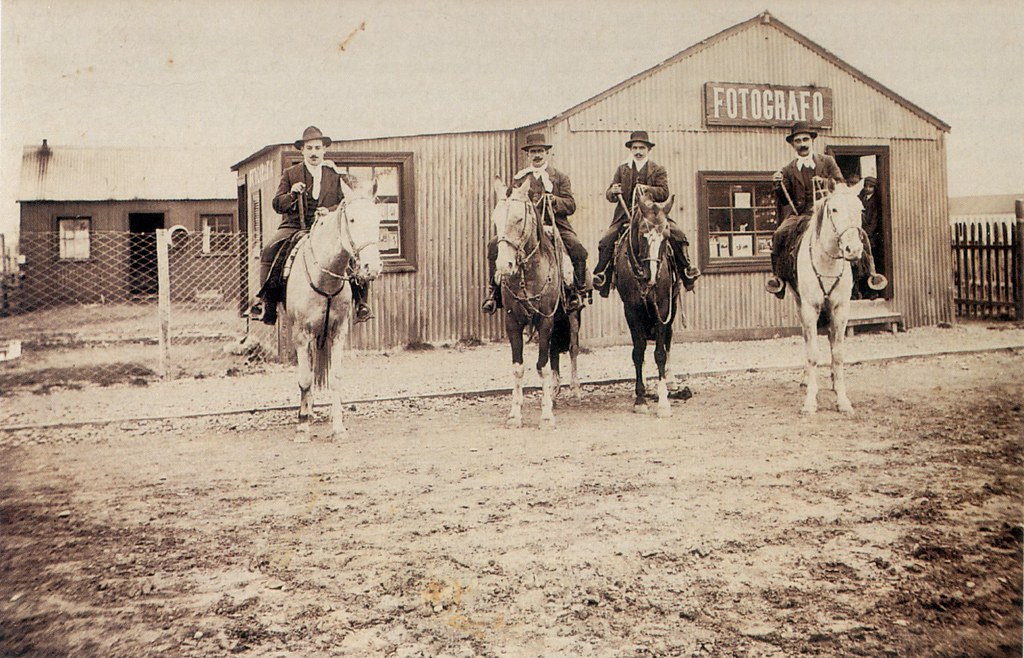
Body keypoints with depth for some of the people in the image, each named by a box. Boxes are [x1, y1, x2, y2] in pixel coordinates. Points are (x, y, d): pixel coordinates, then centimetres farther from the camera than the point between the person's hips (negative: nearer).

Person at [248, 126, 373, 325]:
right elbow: (277, 205, 7)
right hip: (294, 226, 1)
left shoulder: (335, 174, 13)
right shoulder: (290, 174, 12)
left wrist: (329, 211, -15)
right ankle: (266, 298, -15)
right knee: (269, 251, -26)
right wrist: (291, 195, -14)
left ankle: (359, 301, -17)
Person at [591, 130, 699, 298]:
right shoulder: (622, 169, 16)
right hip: (625, 215, 1)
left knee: (678, 235, -19)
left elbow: (664, 192, -5)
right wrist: (613, 192, -12)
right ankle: (601, 275, -4)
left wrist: (647, 189, -22)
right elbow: (609, 195, 13)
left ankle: (685, 269, -3)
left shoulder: (658, 170, 9)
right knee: (605, 242, -18)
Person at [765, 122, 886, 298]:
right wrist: (779, 185, -11)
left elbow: (842, 185, 3)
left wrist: (826, 183, -17)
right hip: (800, 214, 0)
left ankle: (870, 273, -7)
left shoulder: (828, 162, 13)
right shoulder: (788, 170, 13)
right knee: (780, 234, -28)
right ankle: (777, 276, -17)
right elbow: (784, 201, 8)